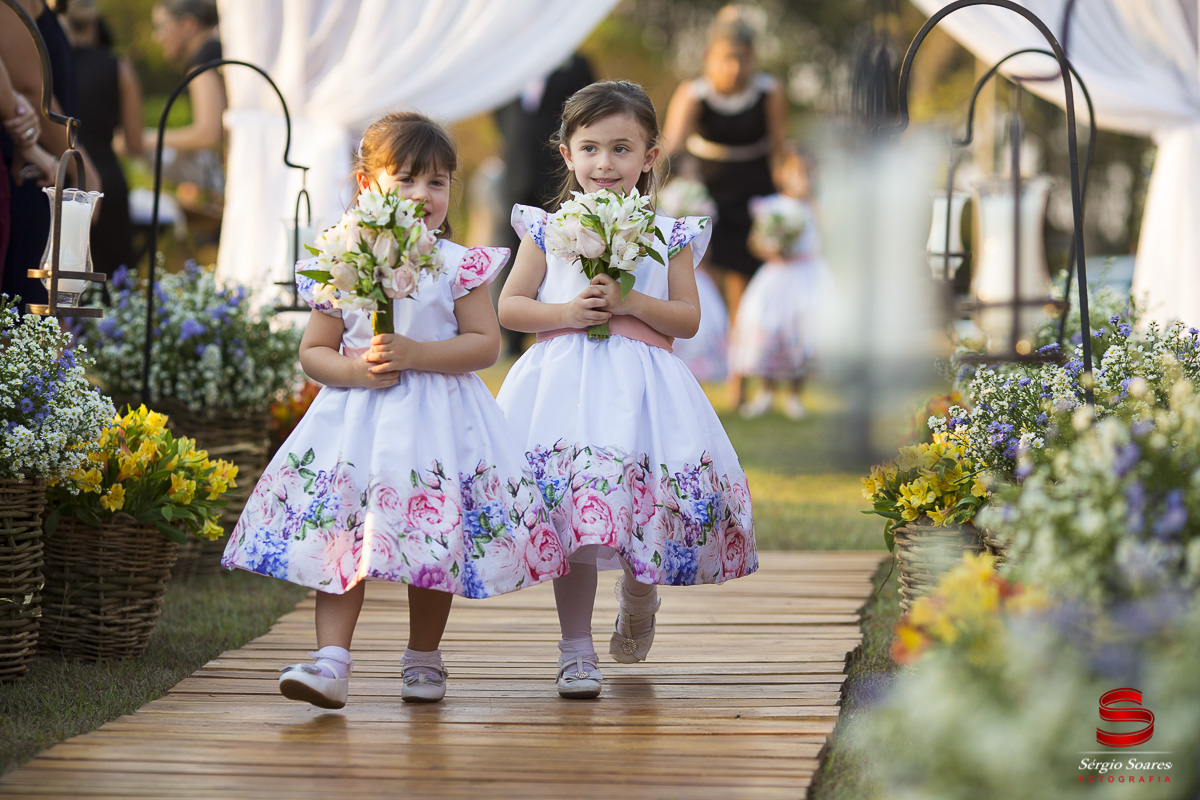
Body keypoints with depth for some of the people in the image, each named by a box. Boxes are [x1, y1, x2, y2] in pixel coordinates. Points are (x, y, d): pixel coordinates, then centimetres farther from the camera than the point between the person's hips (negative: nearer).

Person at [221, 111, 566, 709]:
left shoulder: (458, 265, -1)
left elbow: (486, 343, -6)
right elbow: (312, 351, 7)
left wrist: (417, 354, -17)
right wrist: (354, 370, -13)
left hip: (437, 419, -1)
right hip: (356, 417, 1)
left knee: (433, 539, 5)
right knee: (339, 534, -8)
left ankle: (423, 659, 19)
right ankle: (331, 660, -11)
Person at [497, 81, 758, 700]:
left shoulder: (668, 235, 8)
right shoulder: (548, 228, 8)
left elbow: (688, 318, 4)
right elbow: (509, 307, 7)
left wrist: (631, 302, -11)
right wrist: (566, 312, -10)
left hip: (640, 388, 1)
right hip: (565, 382, 0)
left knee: (645, 507, -3)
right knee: (573, 510, -6)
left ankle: (636, 599, 32)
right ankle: (576, 650, 2)